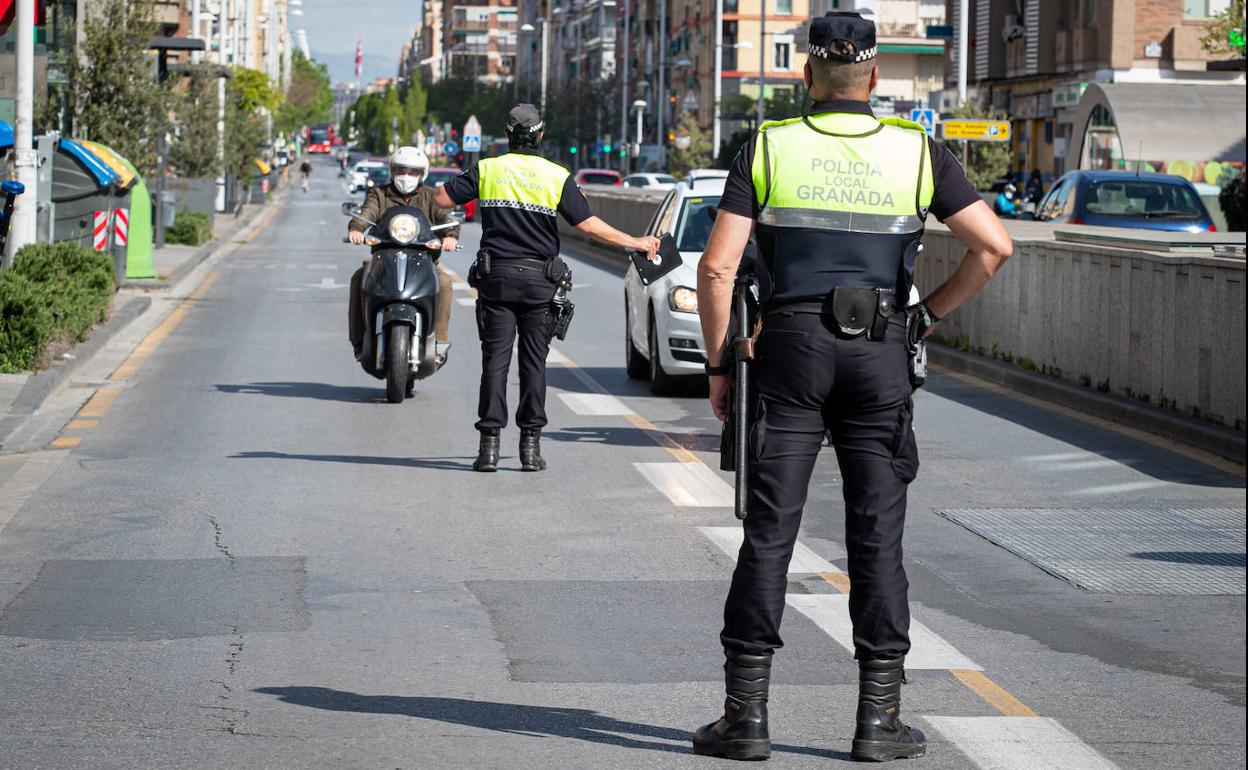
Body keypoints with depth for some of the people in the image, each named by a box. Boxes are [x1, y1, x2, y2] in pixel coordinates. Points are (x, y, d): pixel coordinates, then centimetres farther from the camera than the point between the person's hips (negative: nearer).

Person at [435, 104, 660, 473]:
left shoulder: (487, 169, 1)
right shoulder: (557, 177, -1)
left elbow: (442, 198, 4)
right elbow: (588, 225, -7)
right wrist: (635, 242, 2)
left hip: (495, 276, 0)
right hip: (539, 280, 0)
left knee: (495, 360, 1)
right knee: (533, 362, 5)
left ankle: (490, 444, -4)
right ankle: (530, 445, 4)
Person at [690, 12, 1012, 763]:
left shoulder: (768, 147, 2)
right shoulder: (917, 152, 4)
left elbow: (717, 268, -4)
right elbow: (994, 246, -2)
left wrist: (719, 365, 6)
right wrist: (928, 314, 8)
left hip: (791, 346, 0)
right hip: (881, 356, 1)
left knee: (769, 532, 1)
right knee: (877, 535, 5)